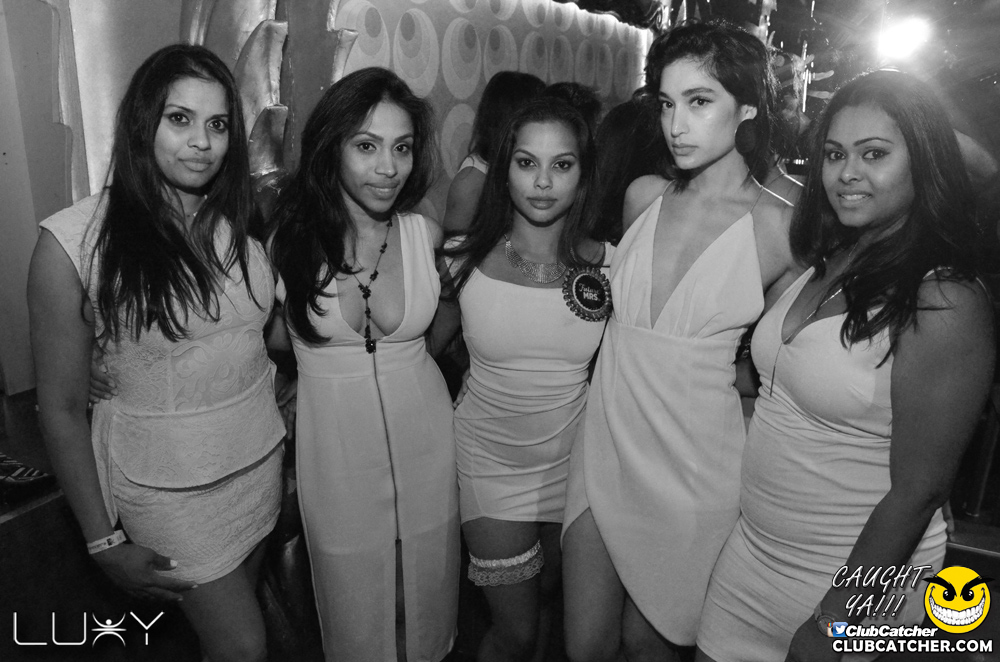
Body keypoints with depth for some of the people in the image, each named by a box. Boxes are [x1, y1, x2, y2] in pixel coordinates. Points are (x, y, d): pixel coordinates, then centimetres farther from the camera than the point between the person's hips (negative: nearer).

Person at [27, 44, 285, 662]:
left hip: (263, 458, 4)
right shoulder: (74, 242, -16)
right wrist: (105, 544, -8)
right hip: (169, 485, -4)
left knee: (239, 607, 24)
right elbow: (62, 408, -10)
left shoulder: (242, 221, -3)